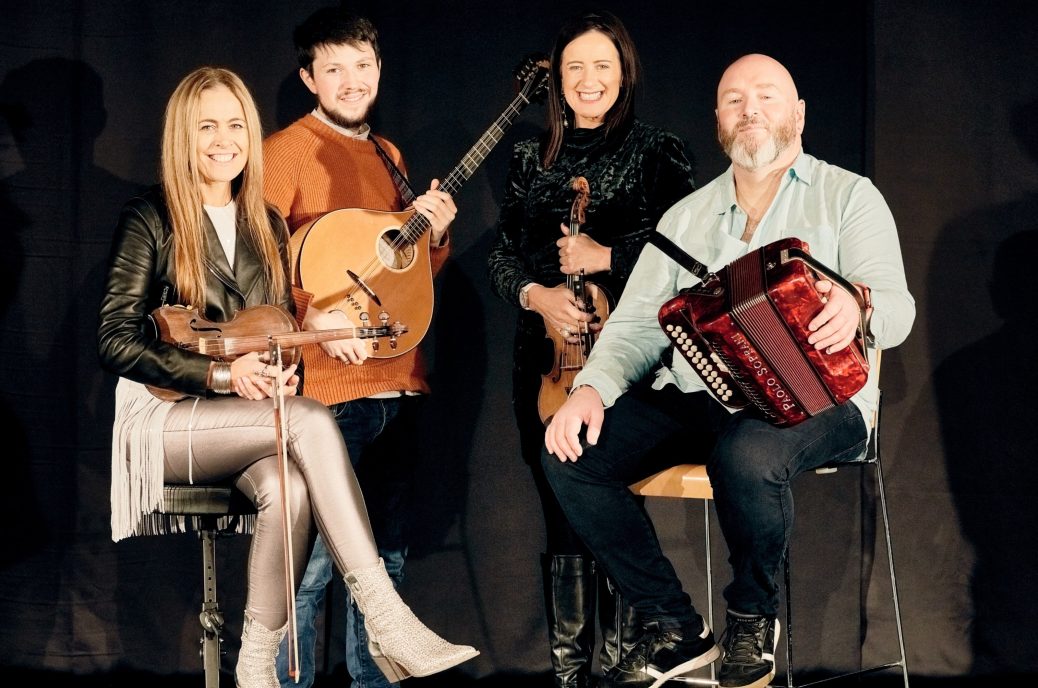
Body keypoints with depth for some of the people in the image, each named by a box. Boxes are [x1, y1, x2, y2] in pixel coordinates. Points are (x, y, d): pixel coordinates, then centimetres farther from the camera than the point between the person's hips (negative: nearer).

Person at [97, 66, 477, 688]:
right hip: (167, 420, -4)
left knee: (289, 489, -35)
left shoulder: (268, 227, 15)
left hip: (247, 423, 4)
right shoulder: (150, 219, -2)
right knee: (312, 421, -32)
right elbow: (117, 342, -8)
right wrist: (222, 374, -18)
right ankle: (389, 624, -37)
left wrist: (284, 371, -5)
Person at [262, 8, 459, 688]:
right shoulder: (285, 152, -4)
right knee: (313, 559, -10)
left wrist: (435, 234, 3)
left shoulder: (389, 157, 19)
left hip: (396, 382, 8)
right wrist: (313, 315, -25)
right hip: (325, 386, -7)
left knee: (386, 554, 13)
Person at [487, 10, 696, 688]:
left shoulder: (657, 151, 2)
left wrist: (608, 258, -12)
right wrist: (536, 295, -7)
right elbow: (503, 254, 12)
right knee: (562, 517, 5)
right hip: (547, 358, 4)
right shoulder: (532, 157, 14)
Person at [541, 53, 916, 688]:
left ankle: (753, 615, -8)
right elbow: (639, 321, 14)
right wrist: (593, 387, -8)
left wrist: (857, 305, -33)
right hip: (695, 397, 5)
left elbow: (896, 308, -6)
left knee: (746, 453, -39)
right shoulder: (686, 216, 21)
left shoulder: (849, 195, 8)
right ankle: (675, 628, -5)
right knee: (571, 453, -18)